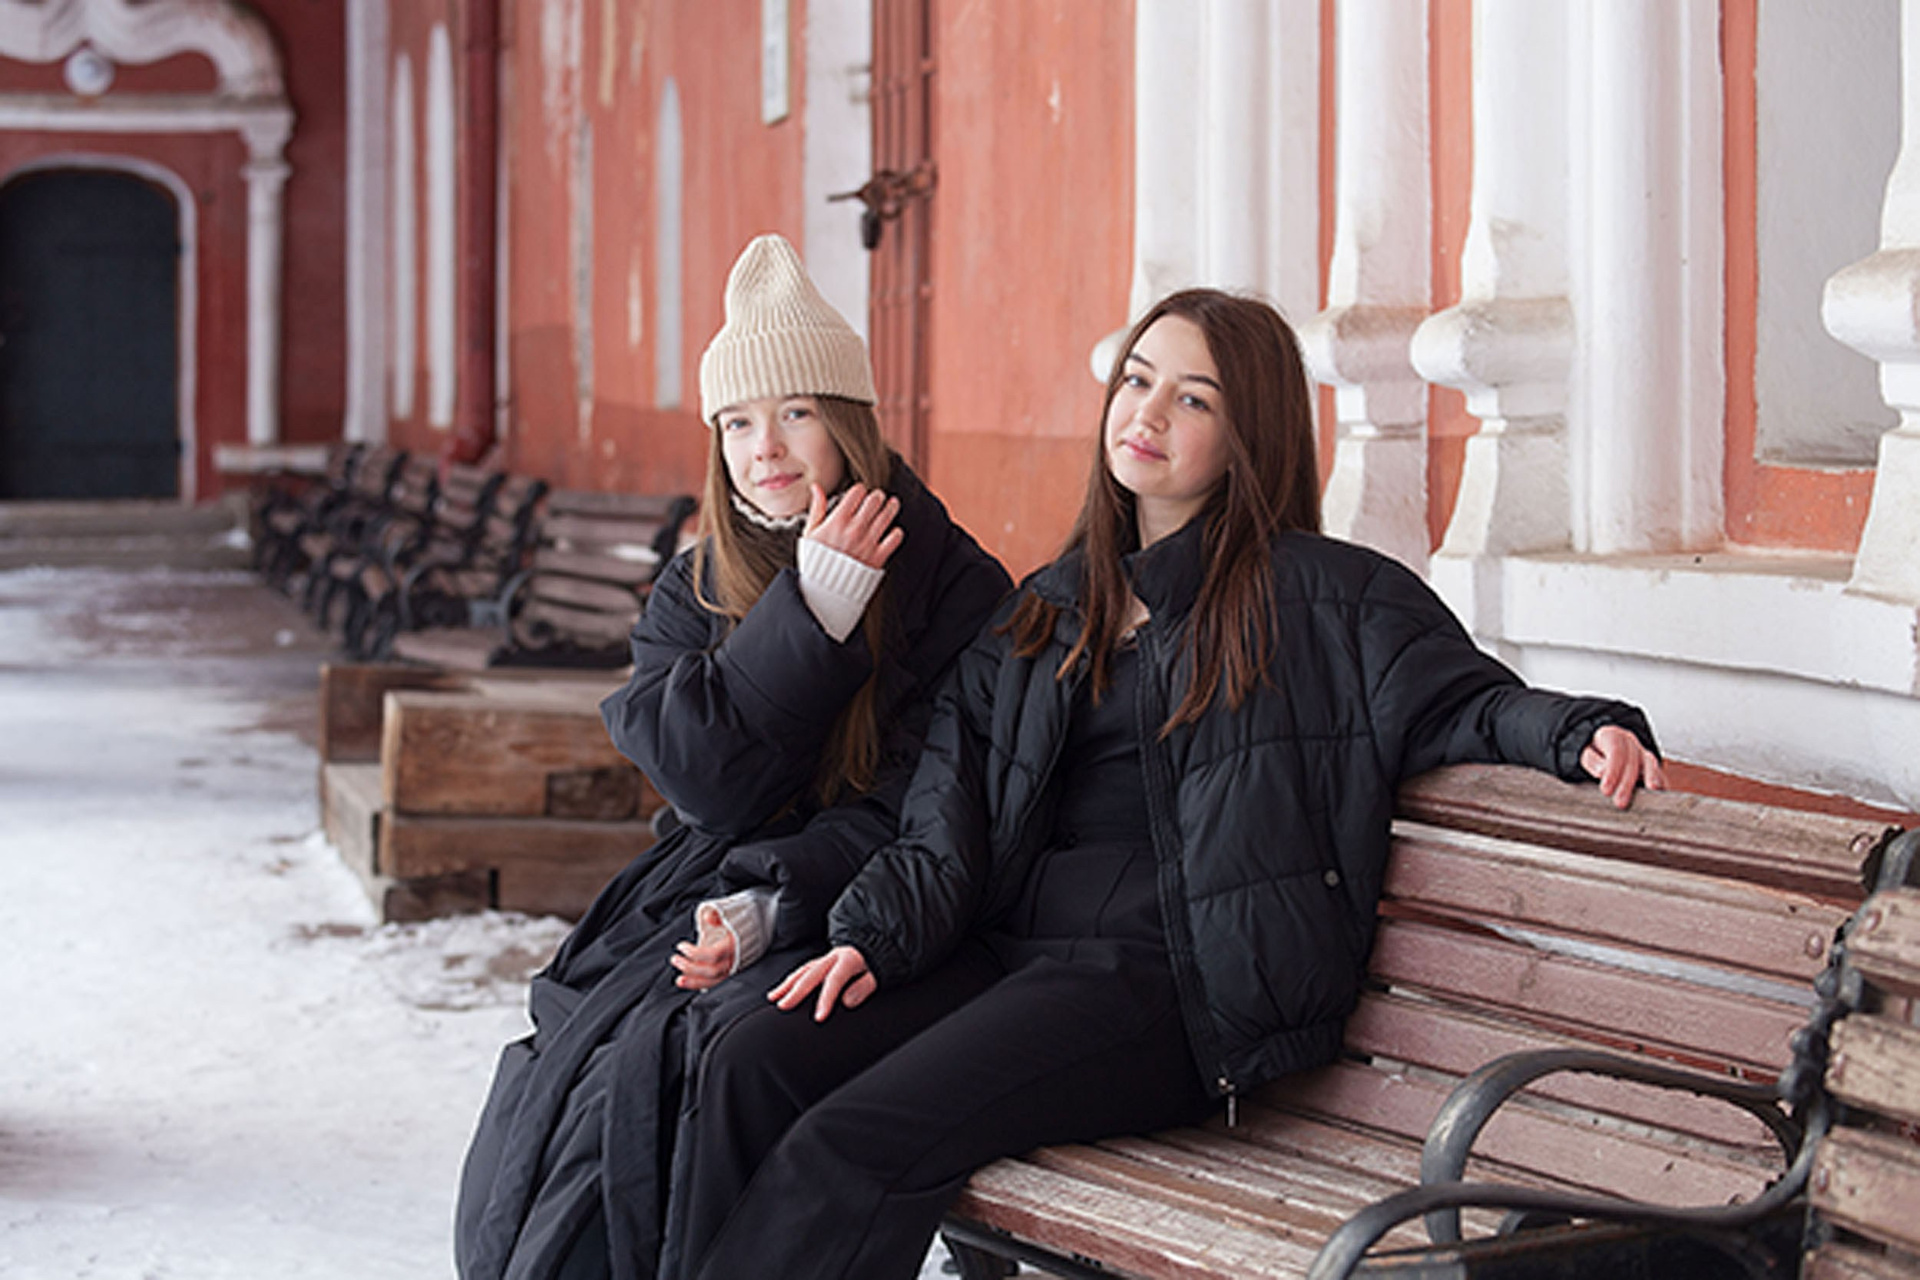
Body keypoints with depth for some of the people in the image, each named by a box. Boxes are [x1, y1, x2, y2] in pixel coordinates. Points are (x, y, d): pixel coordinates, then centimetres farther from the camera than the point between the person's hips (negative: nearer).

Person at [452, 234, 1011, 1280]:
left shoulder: (956, 587, -2)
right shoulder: (695, 590, 12)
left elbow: (915, 811, -7)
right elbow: (707, 782, -4)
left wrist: (772, 908, -21)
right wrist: (811, 607, -12)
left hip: (847, 920, -4)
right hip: (695, 894, 4)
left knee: (651, 1073, -28)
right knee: (551, 1075, -22)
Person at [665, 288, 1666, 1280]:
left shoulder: (1320, 594, 8)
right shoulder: (1047, 610, 23)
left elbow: (1460, 699, 5)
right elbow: (952, 814, 15)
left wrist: (1583, 730, -16)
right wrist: (873, 937, 0)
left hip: (1163, 976, -6)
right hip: (1007, 950, 6)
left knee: (858, 1139, -26)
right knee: (750, 1068, -19)